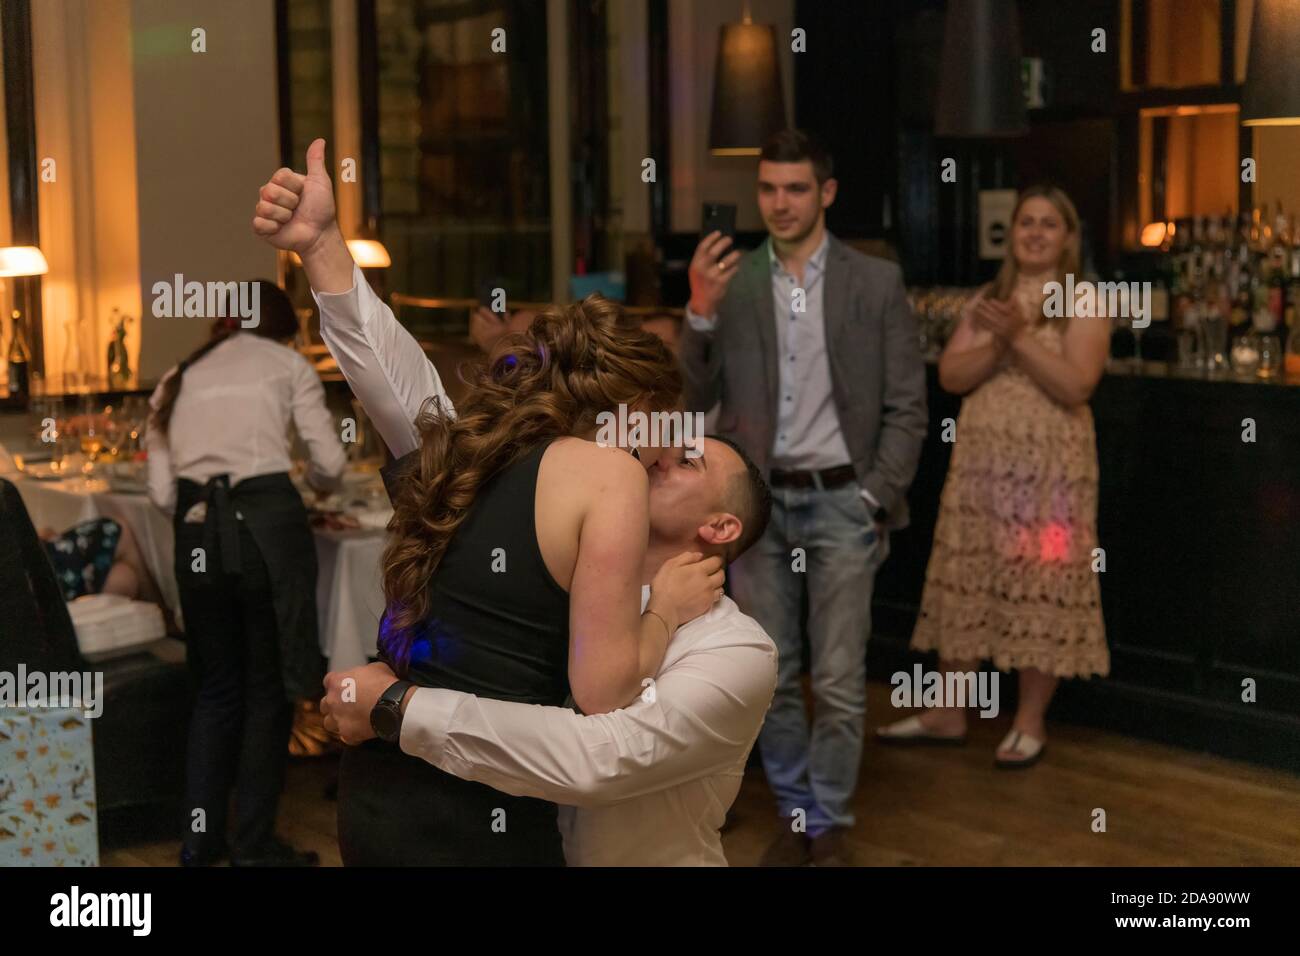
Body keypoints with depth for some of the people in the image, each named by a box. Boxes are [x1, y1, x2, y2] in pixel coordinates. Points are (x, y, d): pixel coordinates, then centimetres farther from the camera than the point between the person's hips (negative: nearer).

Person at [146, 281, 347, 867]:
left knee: (216, 687, 18)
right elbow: (330, 464, 2)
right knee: (270, 688, 8)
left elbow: (162, 491, 11)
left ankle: (200, 836, 20)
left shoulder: (179, 379, 21)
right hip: (269, 521, -4)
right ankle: (255, 845, 12)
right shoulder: (286, 363, 11)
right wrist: (309, 487, 24)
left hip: (197, 532, 4)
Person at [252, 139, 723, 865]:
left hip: (373, 786, 8)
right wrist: (667, 610, 2)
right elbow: (604, 694, -14)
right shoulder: (610, 472, -9)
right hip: (472, 820, -7)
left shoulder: (468, 448, 10)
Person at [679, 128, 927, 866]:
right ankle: (799, 817, 24)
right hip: (757, 503, 2)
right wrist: (700, 311, -15)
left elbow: (907, 406, 0)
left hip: (840, 502, -2)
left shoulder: (877, 282, -1)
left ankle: (832, 826, 17)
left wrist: (875, 501, -6)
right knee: (771, 676, 9)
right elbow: (694, 397, -1)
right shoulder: (730, 281, 3)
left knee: (839, 683, 2)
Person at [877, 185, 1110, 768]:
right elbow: (951, 376, 3)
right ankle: (947, 714, 18)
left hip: (1049, 465, -5)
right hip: (980, 460, 5)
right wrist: (999, 342, -13)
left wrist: (1020, 336, -18)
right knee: (965, 583, 8)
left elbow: (1076, 385, -15)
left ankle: (1030, 722, 13)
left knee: (1038, 587, -1)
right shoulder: (987, 299, 13)